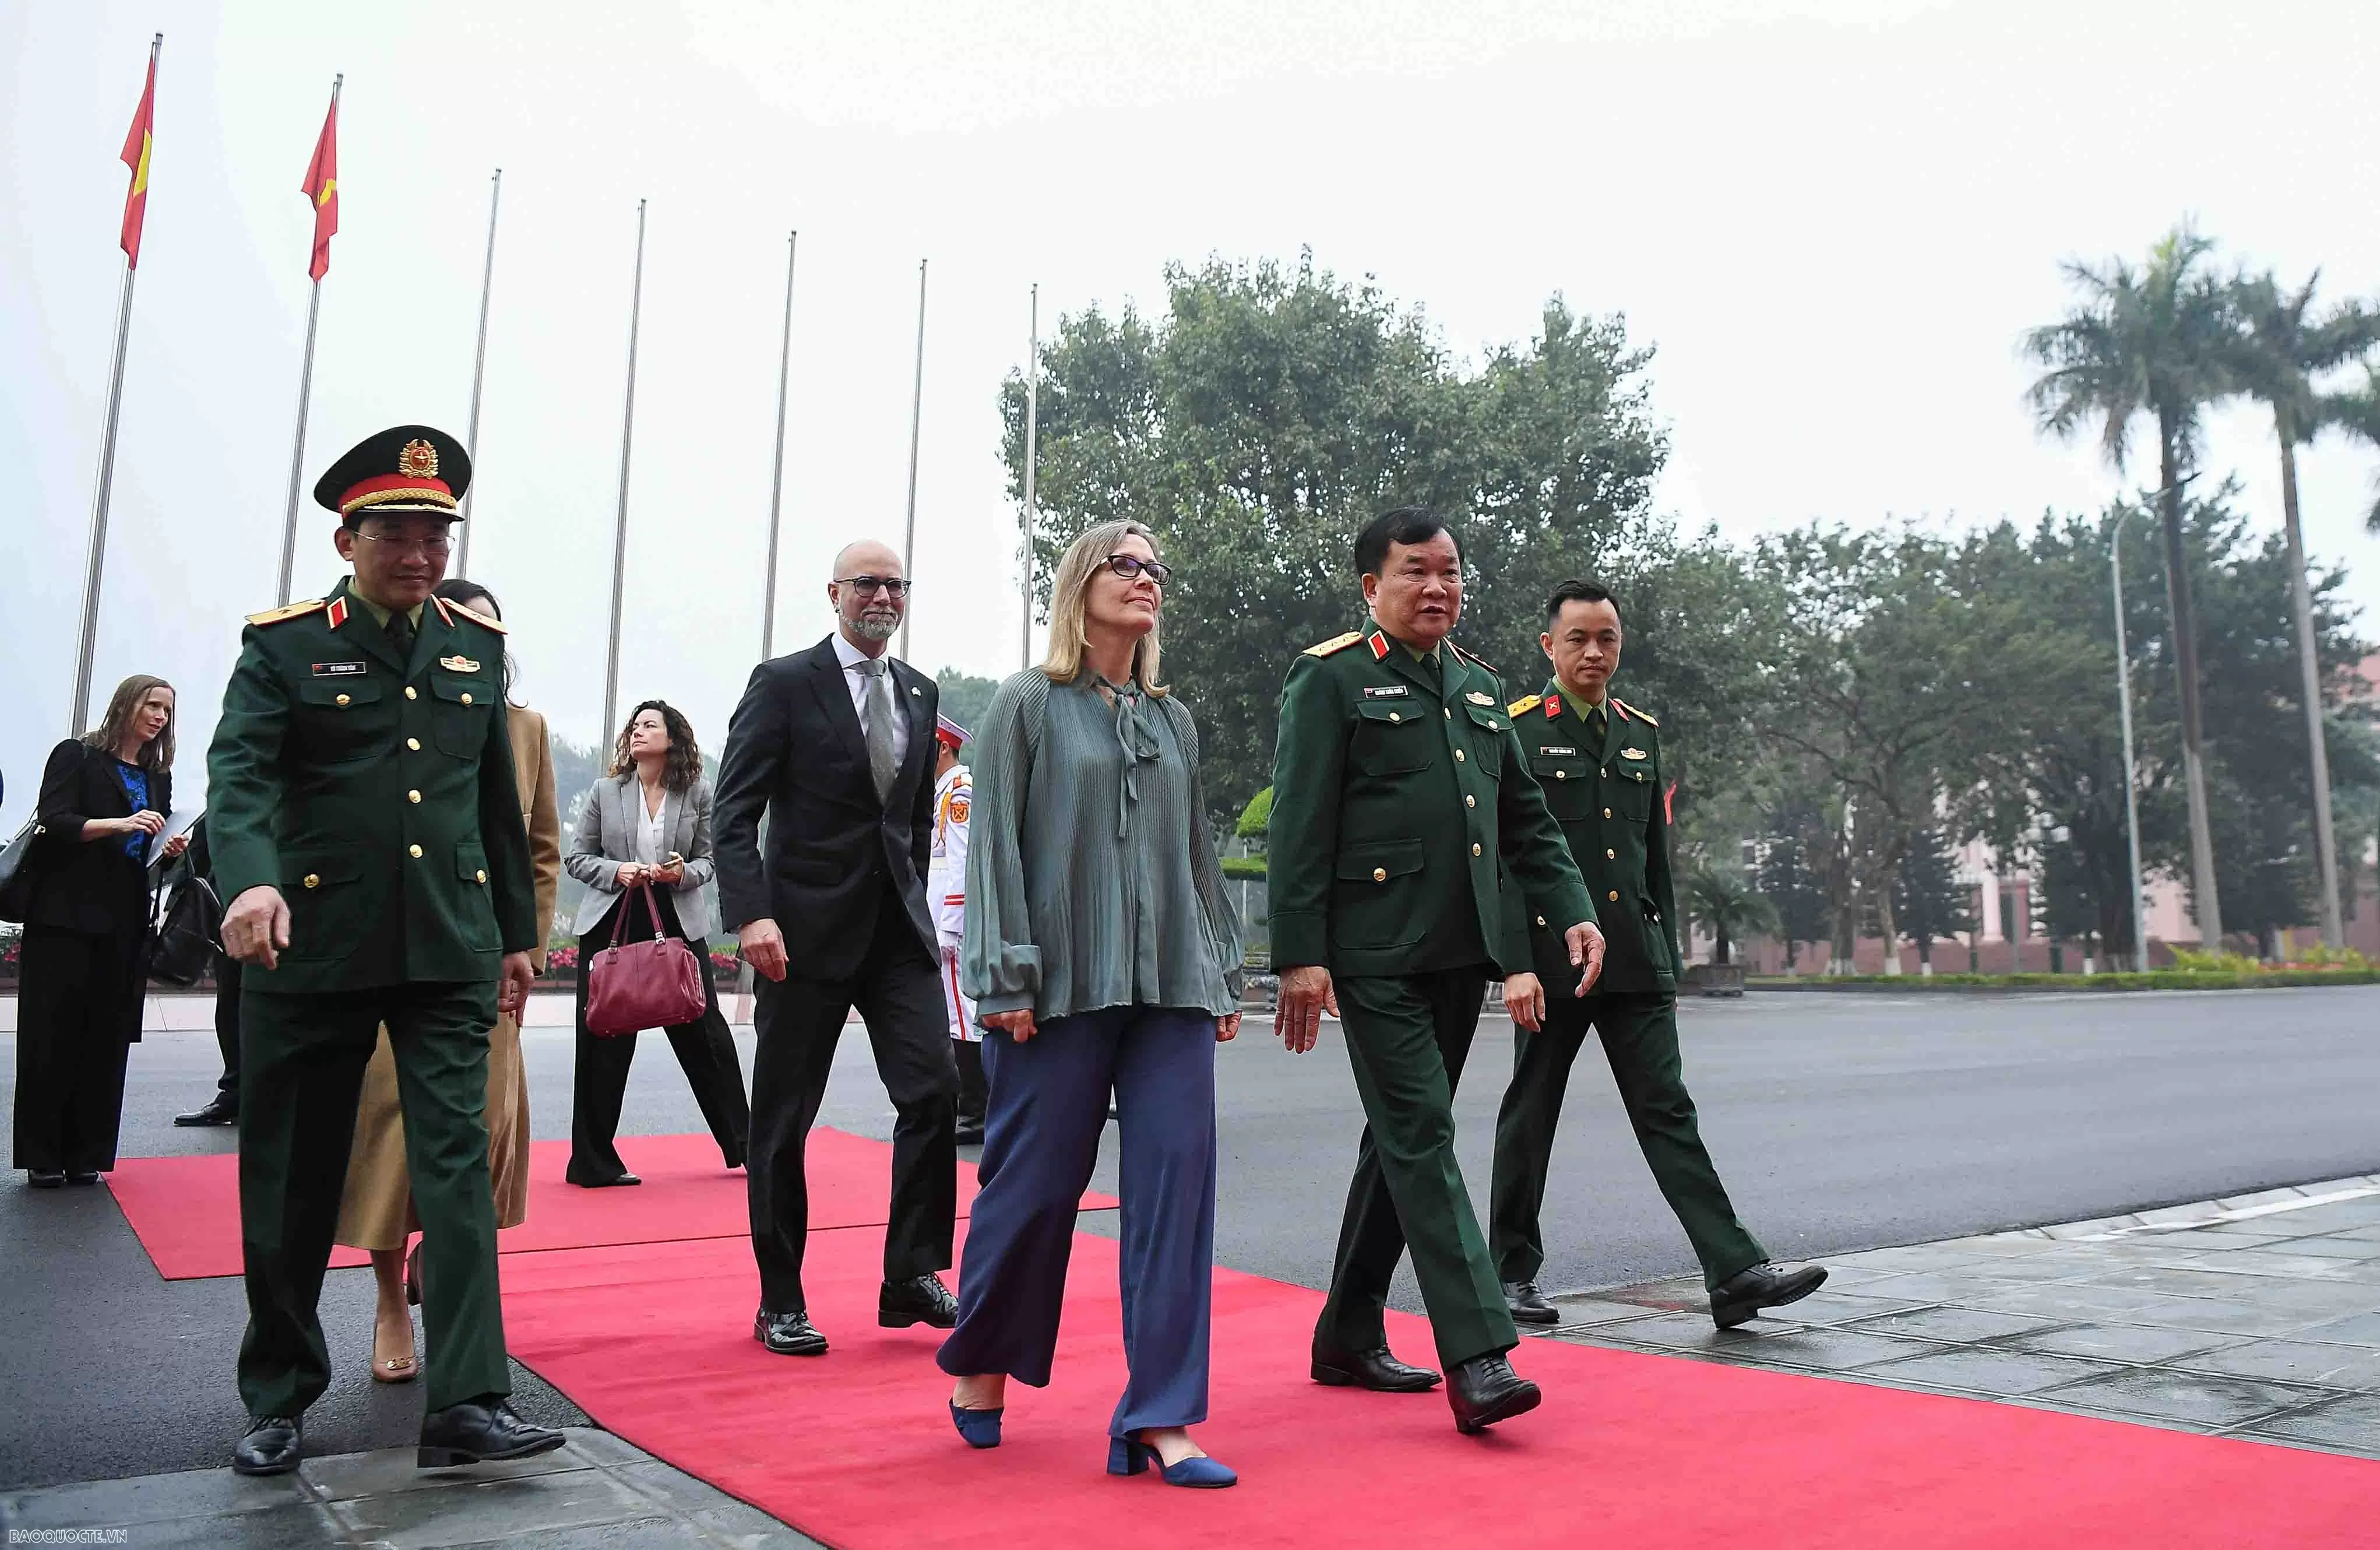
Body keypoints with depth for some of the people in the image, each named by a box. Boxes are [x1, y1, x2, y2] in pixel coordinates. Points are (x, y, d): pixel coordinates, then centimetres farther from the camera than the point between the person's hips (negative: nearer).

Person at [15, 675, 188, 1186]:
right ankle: (42, 1156, 5)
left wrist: (171, 849, -3)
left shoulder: (158, 776, 18)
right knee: (52, 1035, -1)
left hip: (125, 923, 5)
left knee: (106, 1039, 3)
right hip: (65, 916, -5)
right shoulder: (77, 756, 1)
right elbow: (52, 822, -10)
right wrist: (119, 824, -24)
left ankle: (85, 1154, 8)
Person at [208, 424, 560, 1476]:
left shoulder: (477, 646, 11)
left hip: (449, 951, 2)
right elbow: (239, 774, -13)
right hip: (312, 946, -2)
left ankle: (466, 1403, -3)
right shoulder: (284, 644, 0)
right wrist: (251, 879, -33)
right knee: (292, 1180, 9)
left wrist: (517, 934, 15)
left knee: (458, 1161, -5)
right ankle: (279, 1399, 27)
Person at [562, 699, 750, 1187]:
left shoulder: (698, 793, 1)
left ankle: (743, 1144, 18)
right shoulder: (605, 791, 3)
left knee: (704, 1032, 4)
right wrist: (616, 872, -13)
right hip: (610, 922, 0)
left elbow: (708, 859, 6)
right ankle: (593, 1160, 16)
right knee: (603, 1041, 3)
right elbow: (577, 857, 6)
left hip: (678, 922, 0)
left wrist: (683, 873, -16)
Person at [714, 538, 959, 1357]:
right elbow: (735, 813, -10)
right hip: (807, 929, -4)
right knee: (782, 1120, 4)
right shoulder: (783, 683, -4)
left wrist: (912, 893, 15)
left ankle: (911, 1277, 8)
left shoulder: (919, 693, 12)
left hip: (899, 928, 5)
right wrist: (752, 914, -21)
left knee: (933, 1089, -5)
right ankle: (780, 1303, 18)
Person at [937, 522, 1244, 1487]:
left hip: (1172, 986, 4)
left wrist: (1223, 976, 14)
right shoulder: (1028, 704, 2)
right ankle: (980, 1364, 29)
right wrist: (1006, 979, -10)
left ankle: (1159, 1418, 2)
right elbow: (996, 847, -3)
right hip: (1063, 988, -4)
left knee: (1178, 1176, -4)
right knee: (1035, 1183, 3)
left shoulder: (1174, 721, 15)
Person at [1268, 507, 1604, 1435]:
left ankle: (1348, 1339, 24)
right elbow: (1300, 829, -9)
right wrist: (1300, 956, -15)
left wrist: (1572, 911, 6)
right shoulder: (1331, 679, -3)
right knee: (1421, 1139, -10)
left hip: (1460, 953, 7)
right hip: (1376, 956, -7)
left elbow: (1526, 819, 19)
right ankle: (1476, 1356, -8)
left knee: (1401, 1142, 13)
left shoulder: (1481, 687, 18)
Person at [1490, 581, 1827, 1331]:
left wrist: (1668, 961, 15)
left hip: (1635, 964, 5)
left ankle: (1736, 1273, 0)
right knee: (1530, 1119, 7)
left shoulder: (1641, 734, 14)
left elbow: (1656, 857, 18)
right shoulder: (1516, 731, -4)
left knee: (1668, 1112, 2)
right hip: (1550, 961, -4)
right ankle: (1513, 1272, 19)